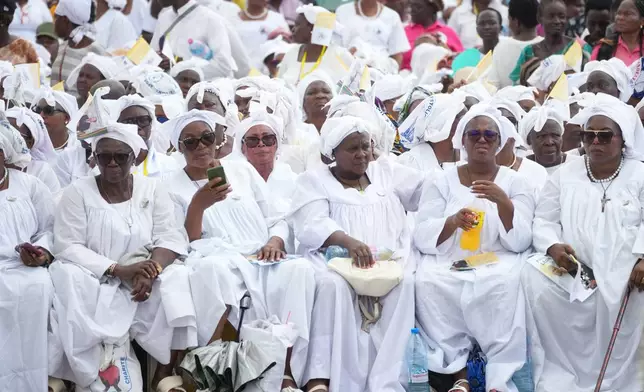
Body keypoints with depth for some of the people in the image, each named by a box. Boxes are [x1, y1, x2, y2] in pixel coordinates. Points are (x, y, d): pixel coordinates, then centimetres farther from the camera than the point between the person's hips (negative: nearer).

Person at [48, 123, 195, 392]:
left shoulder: (152, 190, 6)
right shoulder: (78, 192, -1)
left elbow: (170, 238, -2)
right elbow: (68, 247, -10)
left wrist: (151, 270, -25)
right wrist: (119, 270, -22)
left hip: (142, 280, 2)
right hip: (93, 280, -2)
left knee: (175, 283, -28)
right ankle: (102, 370, -27)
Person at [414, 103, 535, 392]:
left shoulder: (516, 183, 9)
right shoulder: (441, 183, 11)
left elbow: (519, 242, -3)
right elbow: (422, 238, 1)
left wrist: (503, 202, -19)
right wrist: (452, 222, -19)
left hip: (498, 263, -1)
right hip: (447, 264, 1)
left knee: (507, 285, -35)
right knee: (428, 283, -32)